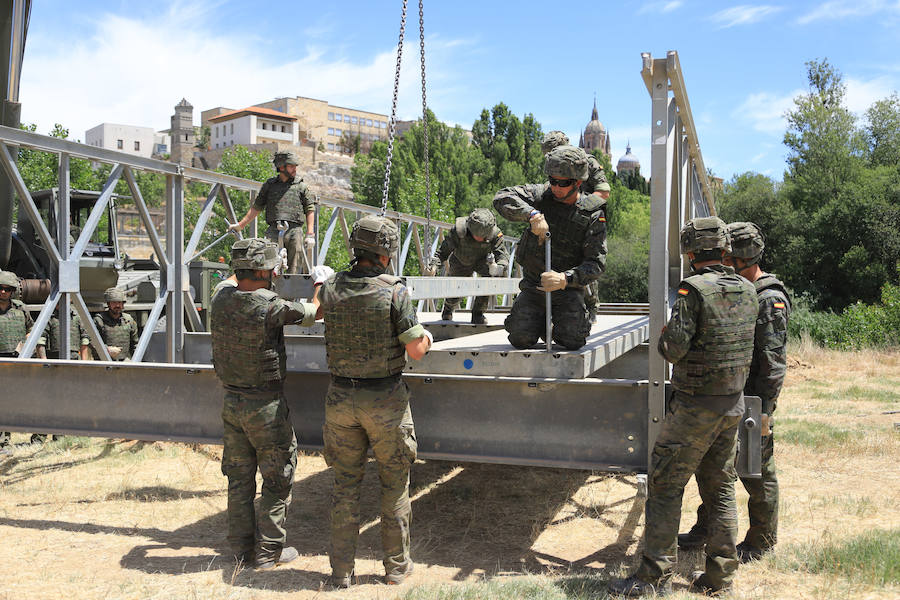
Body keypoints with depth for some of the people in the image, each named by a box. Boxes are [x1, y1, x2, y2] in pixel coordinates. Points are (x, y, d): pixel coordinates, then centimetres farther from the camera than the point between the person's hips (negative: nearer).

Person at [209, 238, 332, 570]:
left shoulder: (221, 299, -3)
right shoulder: (271, 306, -21)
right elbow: (312, 313, -6)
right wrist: (320, 283, 12)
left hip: (231, 402, 6)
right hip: (266, 406, -6)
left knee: (240, 479, 16)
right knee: (277, 481, 9)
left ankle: (241, 549, 26)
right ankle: (268, 551, 15)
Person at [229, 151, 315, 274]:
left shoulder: (301, 186, 12)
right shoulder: (269, 185, 17)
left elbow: (310, 210, 10)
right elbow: (256, 207, 21)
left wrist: (310, 235, 0)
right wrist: (240, 225, 17)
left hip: (294, 232, 0)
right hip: (273, 232, 1)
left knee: (293, 270, -3)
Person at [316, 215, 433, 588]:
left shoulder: (330, 289, -1)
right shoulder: (394, 292, -14)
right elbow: (416, 351, -13)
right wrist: (426, 337, 9)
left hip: (341, 398, 3)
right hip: (385, 400, -3)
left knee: (345, 484, 13)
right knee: (395, 484, 13)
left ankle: (341, 572, 17)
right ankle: (397, 566, 23)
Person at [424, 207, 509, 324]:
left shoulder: (494, 233, -31)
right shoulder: (458, 231, -35)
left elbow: (503, 254, -30)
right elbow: (443, 251, -28)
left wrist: (500, 268, -53)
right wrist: (434, 265, -47)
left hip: (481, 261, 1)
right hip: (461, 262, -1)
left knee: (491, 276, -28)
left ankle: (478, 314, -12)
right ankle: (448, 308, 42)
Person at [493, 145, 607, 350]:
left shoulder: (593, 215, -10)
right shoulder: (542, 194, -5)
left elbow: (595, 263, -14)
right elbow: (502, 198, -17)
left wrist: (565, 279, -32)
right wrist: (532, 214, -33)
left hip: (568, 287, -1)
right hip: (533, 285, 1)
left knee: (572, 341, -18)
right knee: (520, 339, -12)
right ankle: (540, 322, 22)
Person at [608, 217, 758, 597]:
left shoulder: (694, 289, -16)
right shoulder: (747, 291, 6)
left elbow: (675, 349, -20)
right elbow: (746, 346, 15)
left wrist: (664, 336, 1)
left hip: (695, 406, -7)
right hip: (734, 403, 7)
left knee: (665, 486, 0)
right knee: (720, 488, 15)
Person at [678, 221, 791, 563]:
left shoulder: (770, 300, -16)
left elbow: (774, 361, -20)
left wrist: (764, 409, -21)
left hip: (751, 403, -9)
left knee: (757, 474, 5)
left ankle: (761, 542, 19)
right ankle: (704, 531, 29)